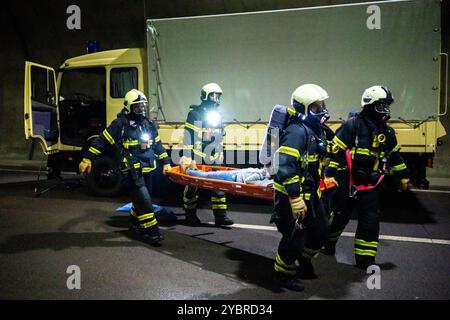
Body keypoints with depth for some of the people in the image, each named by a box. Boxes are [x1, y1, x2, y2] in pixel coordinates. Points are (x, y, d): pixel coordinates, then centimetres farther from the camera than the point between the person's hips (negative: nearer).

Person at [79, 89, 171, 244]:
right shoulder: (121, 124, -7)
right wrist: (87, 159, -11)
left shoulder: (149, 124, 13)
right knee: (143, 199, -12)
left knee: (141, 198, 15)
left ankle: (135, 224, 33)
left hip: (148, 169, 7)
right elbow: (102, 141, -7)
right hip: (133, 170, -7)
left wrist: (165, 162, 17)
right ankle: (151, 231, -7)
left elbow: (158, 145, 20)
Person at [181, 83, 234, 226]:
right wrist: (187, 158, -14)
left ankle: (220, 215, 6)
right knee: (193, 187, 6)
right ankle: (190, 214, 21)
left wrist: (220, 155, 19)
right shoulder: (195, 114, -7)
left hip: (213, 159, 6)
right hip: (197, 159, -6)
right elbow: (188, 136, -10)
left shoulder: (218, 115, 14)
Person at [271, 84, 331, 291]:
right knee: (294, 237, 2)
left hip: (310, 193, 10)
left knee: (321, 231, 20)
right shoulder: (296, 131, -23)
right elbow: (286, 167, -30)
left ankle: (304, 259, 45)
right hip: (292, 195, -10)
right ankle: (283, 274, 26)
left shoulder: (315, 130, 11)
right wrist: (295, 198, -30)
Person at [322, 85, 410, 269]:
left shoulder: (387, 132, 7)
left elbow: (394, 155, 21)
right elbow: (335, 150, -14)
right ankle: (329, 242, 35)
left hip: (370, 184, 5)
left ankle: (365, 259, 11)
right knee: (339, 216, 7)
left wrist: (403, 176, 25)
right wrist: (330, 174, -17)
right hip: (347, 182, -5)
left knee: (370, 221, 1)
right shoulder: (353, 125, -13)